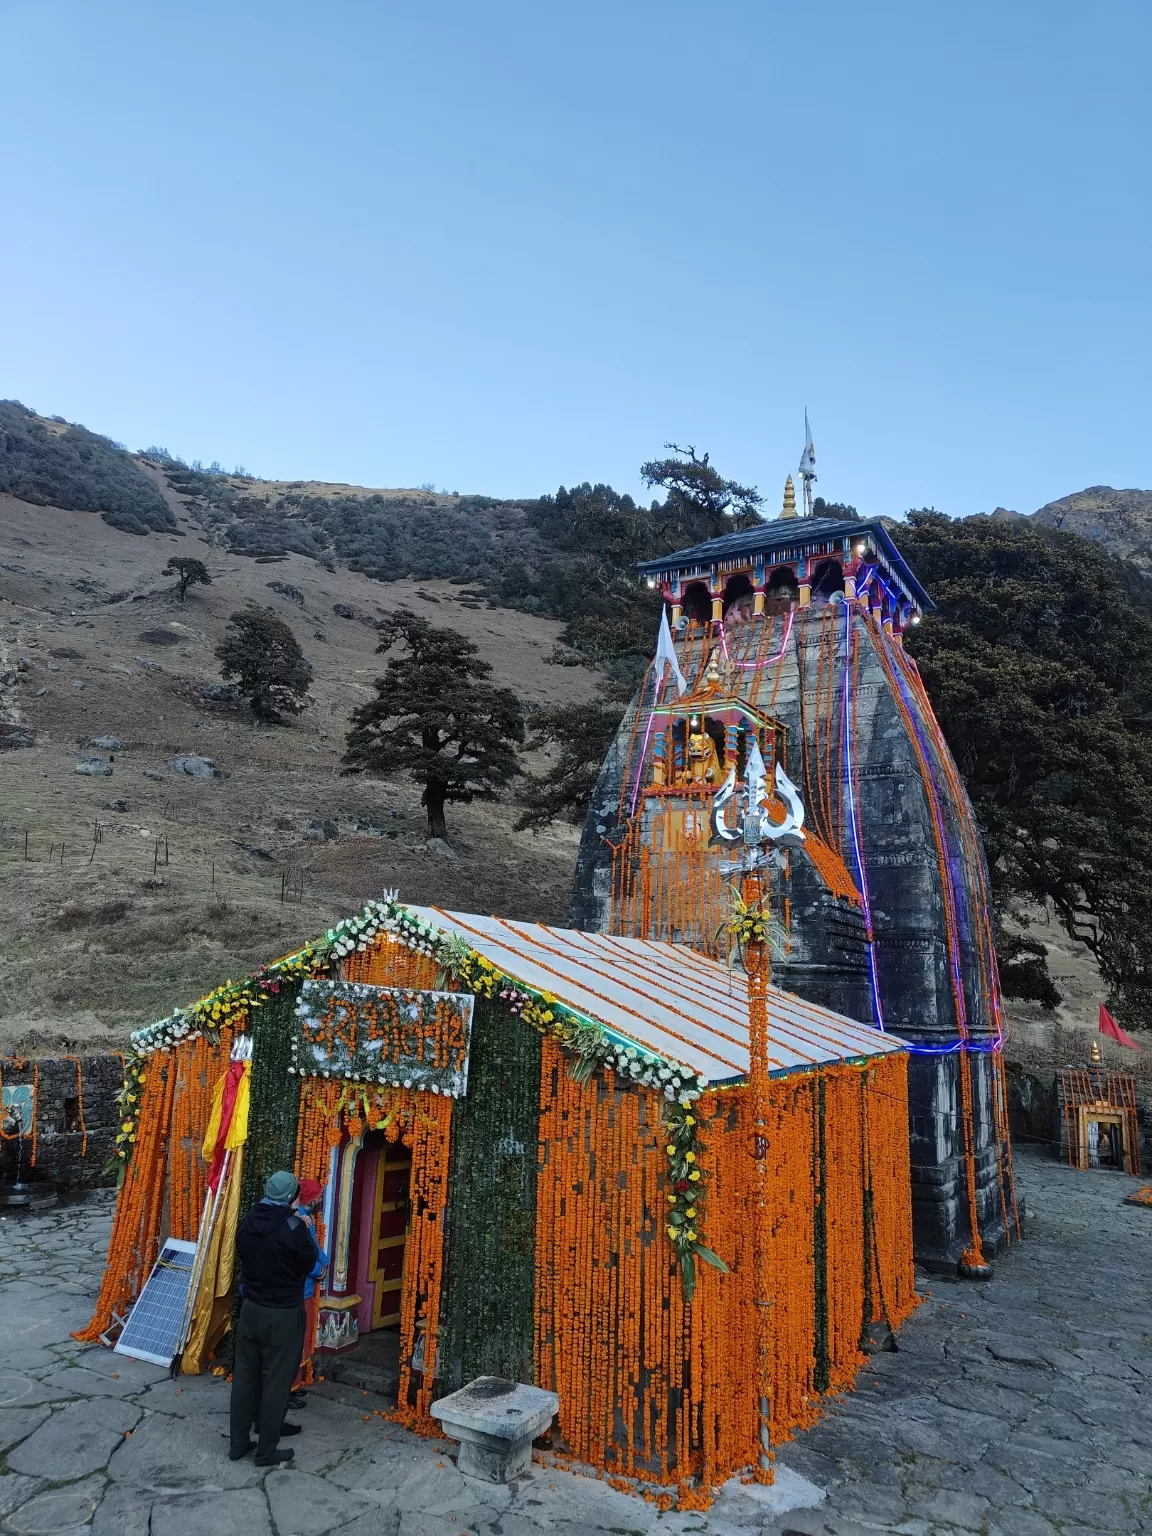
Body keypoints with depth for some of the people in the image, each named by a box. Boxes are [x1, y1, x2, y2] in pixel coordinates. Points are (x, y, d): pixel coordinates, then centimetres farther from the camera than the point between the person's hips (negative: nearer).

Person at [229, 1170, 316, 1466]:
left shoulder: (248, 1222, -3)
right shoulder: (293, 1227, -23)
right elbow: (309, 1263, -8)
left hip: (251, 1307, 6)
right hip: (282, 1314, -6)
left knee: (244, 1375, 16)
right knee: (276, 1380, 6)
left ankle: (237, 1443, 27)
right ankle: (266, 1451, 16)